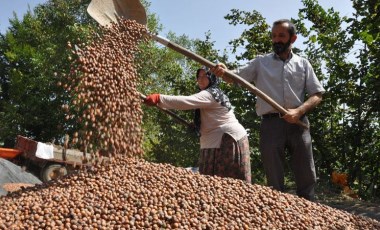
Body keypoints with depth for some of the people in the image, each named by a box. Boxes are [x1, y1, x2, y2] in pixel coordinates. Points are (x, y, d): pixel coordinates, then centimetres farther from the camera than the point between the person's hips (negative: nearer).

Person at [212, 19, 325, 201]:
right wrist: (223, 72, -22)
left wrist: (299, 111, -11)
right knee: (274, 181, 4)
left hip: (298, 123, 1)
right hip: (271, 124, -1)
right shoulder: (261, 62, 13)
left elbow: (317, 94, 9)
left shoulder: (303, 64, 13)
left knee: (307, 177, 3)